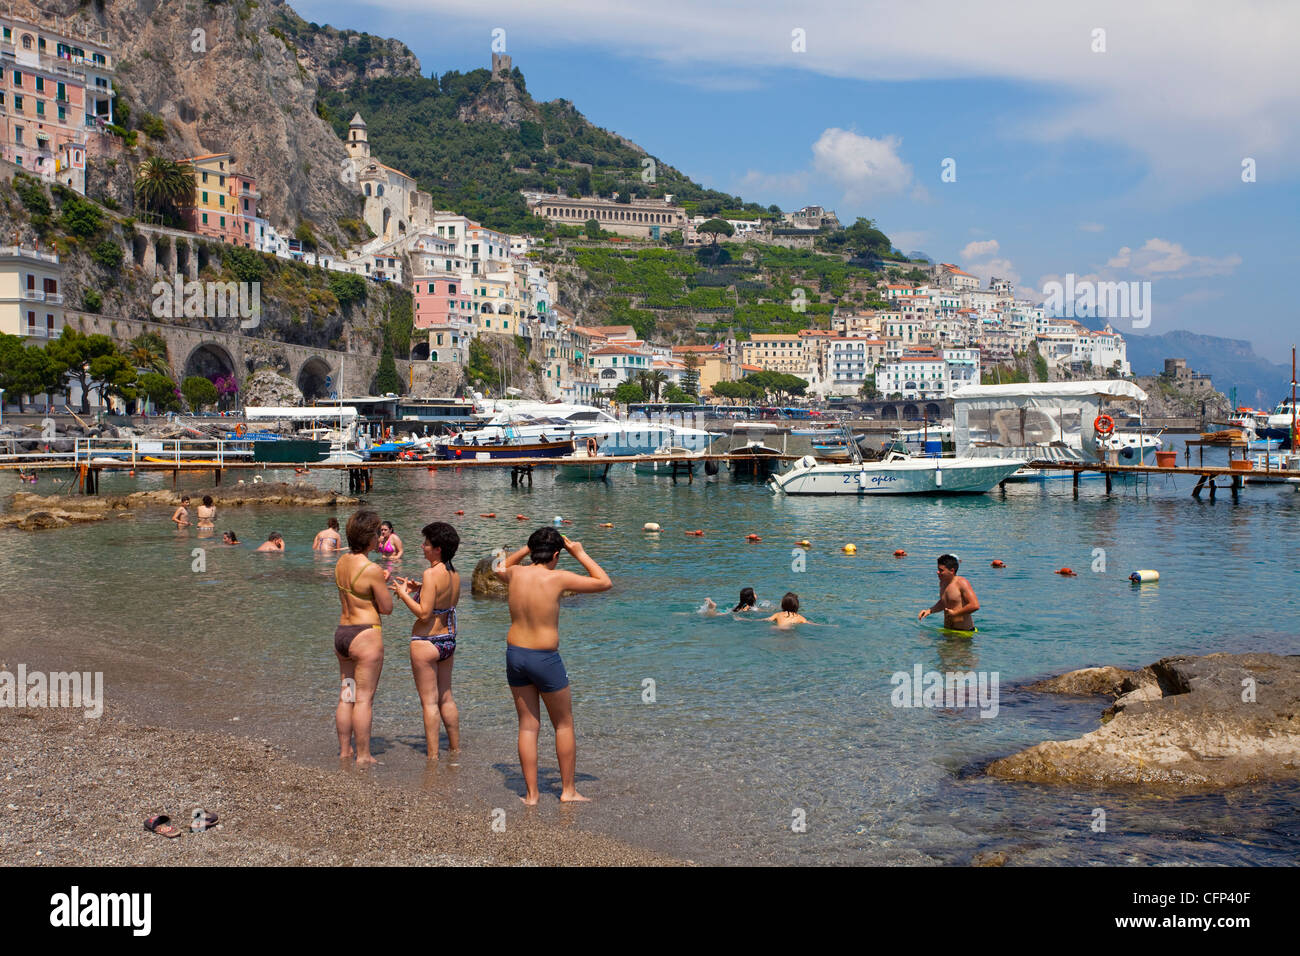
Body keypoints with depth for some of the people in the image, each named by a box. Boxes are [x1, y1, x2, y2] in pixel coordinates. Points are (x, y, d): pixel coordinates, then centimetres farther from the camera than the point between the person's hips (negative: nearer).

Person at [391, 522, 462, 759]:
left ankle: (433, 756, 5)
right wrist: (418, 590, 13)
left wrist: (403, 594, -10)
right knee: (445, 698, 19)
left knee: (429, 702, 1)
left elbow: (424, 613, -22)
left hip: (426, 643, -8)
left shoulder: (431, 574, -19)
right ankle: (455, 749, 26)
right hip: (448, 640, 8)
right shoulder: (454, 575, 4)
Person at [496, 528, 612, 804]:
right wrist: (580, 554, 3)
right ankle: (568, 789, 20)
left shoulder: (516, 573, -1)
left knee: (528, 726, 12)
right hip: (545, 659, -5)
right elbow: (605, 583, -3)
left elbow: (500, 568, 27)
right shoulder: (558, 578, -14)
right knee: (564, 725, 13)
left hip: (514, 655, 5)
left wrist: (527, 549, 21)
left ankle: (531, 793, 15)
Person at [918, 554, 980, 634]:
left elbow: (975, 606, -20)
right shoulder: (942, 583, 10)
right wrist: (930, 610, 12)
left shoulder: (962, 583, -13)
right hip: (947, 629, 6)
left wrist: (955, 613, -13)